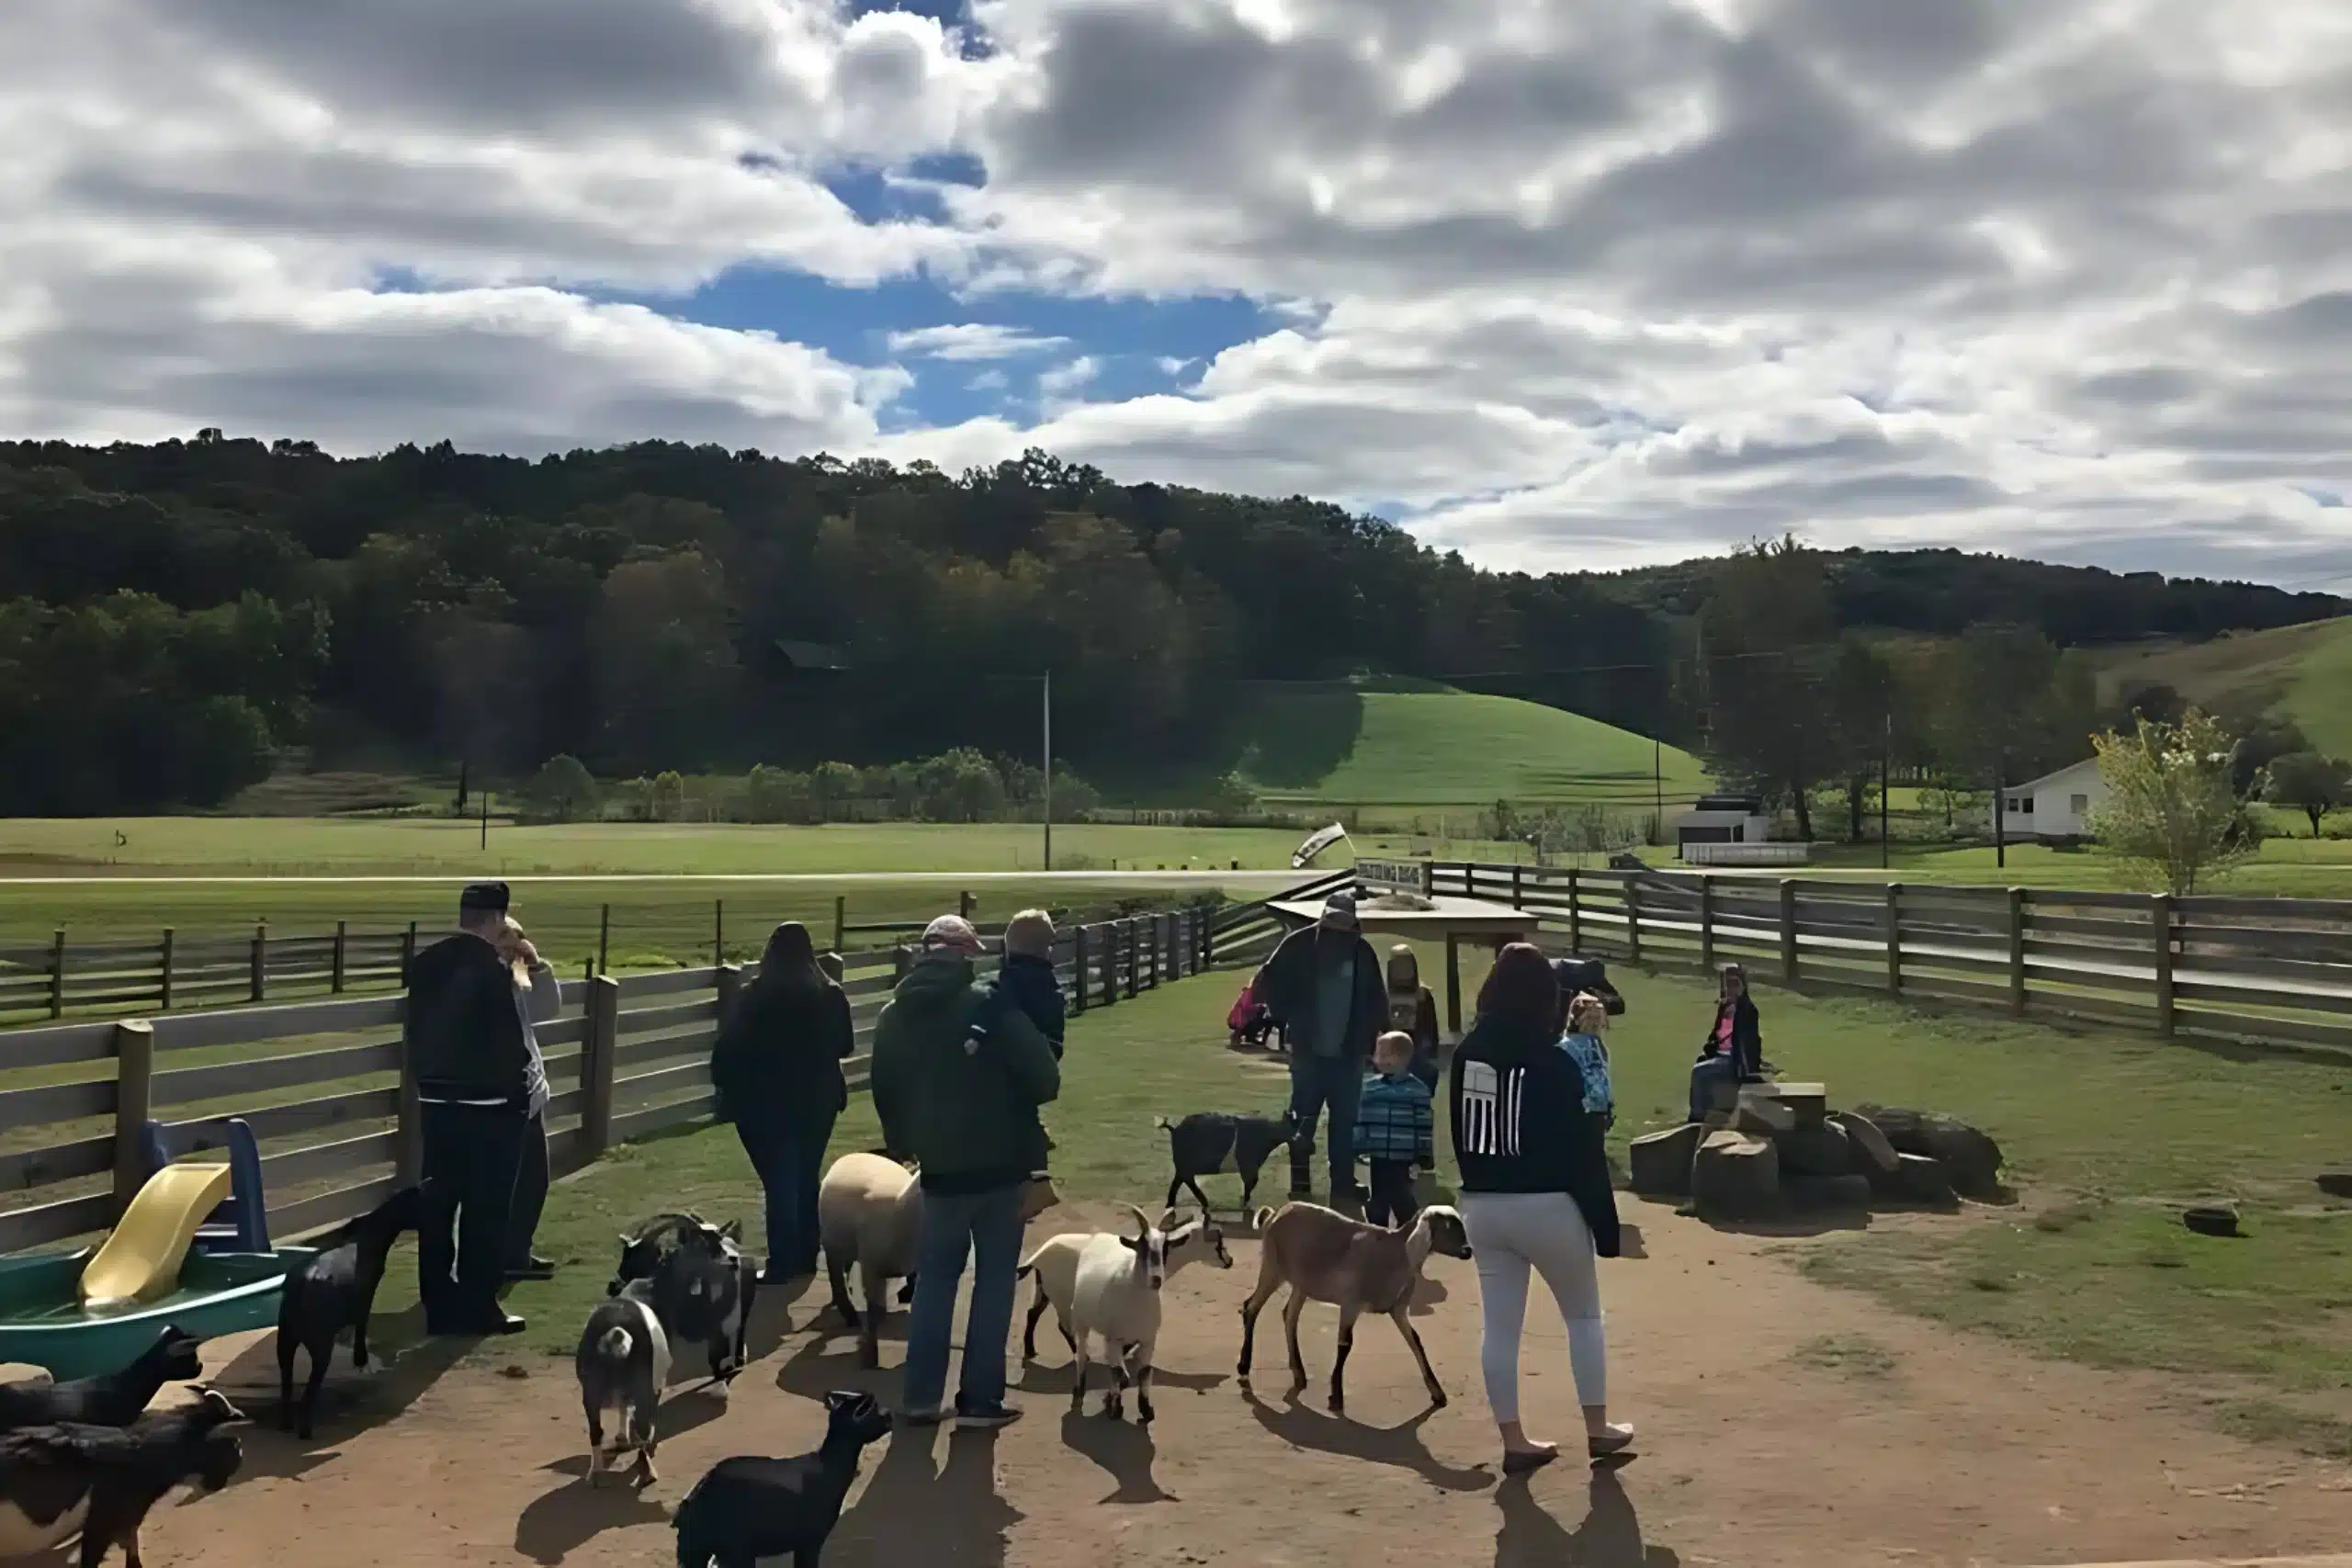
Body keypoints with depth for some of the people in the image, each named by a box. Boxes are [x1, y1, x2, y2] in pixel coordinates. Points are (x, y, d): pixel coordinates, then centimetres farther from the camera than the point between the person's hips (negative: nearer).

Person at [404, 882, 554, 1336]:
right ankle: (478, 1307, 8)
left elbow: (413, 1031, 13)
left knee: (437, 1203, 11)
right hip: (489, 1106, -7)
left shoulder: (424, 964, 6)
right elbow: (510, 1043, -15)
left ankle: (439, 1305, 18)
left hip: (435, 1102, 7)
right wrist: (526, 1092, -1)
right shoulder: (494, 969, -17)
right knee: (487, 1209, 2)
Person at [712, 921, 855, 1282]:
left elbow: (728, 1049, -10)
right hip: (817, 1100, 4)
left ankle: (783, 1264, -2)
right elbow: (846, 1046, 9)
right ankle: (805, 1258, 23)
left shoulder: (756, 998, -12)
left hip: (766, 1104, -4)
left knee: (780, 1183, 0)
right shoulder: (830, 996, -2)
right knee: (807, 1178, 16)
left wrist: (724, 1084, 5)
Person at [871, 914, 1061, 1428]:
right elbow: (1045, 1079, -14)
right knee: (994, 1280, 7)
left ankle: (921, 1395, 16)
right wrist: (1015, 1103, 8)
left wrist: (903, 1143, 24)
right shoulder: (991, 1007, -14)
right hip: (999, 1165, -4)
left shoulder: (894, 1016, 1)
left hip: (940, 1169, 4)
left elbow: (885, 1092, 9)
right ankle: (979, 1398, 8)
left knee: (935, 1278, 16)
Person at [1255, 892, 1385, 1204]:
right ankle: (1300, 1189, 14)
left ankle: (1343, 1191, 12)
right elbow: (1269, 981, 0)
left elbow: (1377, 1003, 9)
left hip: (1348, 1055, 2)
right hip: (1308, 1051, -2)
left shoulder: (1362, 951, 1)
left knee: (1345, 1126, 5)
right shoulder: (1300, 944, -6)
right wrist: (1290, 1018, -4)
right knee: (1302, 1122, 4)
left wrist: (1365, 1041, 0)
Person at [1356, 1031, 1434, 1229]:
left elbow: (1425, 1125, -4)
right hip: (1378, 1157, 4)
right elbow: (1361, 1121, 8)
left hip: (1403, 1158, -4)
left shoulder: (1417, 1089, -6)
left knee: (1402, 1201, 0)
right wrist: (1358, 1149, 5)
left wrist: (1425, 1157, -5)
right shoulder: (1369, 1087, 5)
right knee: (1377, 1202, 12)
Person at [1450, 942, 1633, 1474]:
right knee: (1584, 1316, 16)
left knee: (1499, 1326, 9)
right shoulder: (1552, 1063, -16)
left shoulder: (1466, 1054, 1)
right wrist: (1604, 1220, -6)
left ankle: (1514, 1442, 14)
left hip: (1482, 1206, 5)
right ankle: (1598, 1429, 23)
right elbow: (1581, 1150, -12)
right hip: (1547, 1207, -4)